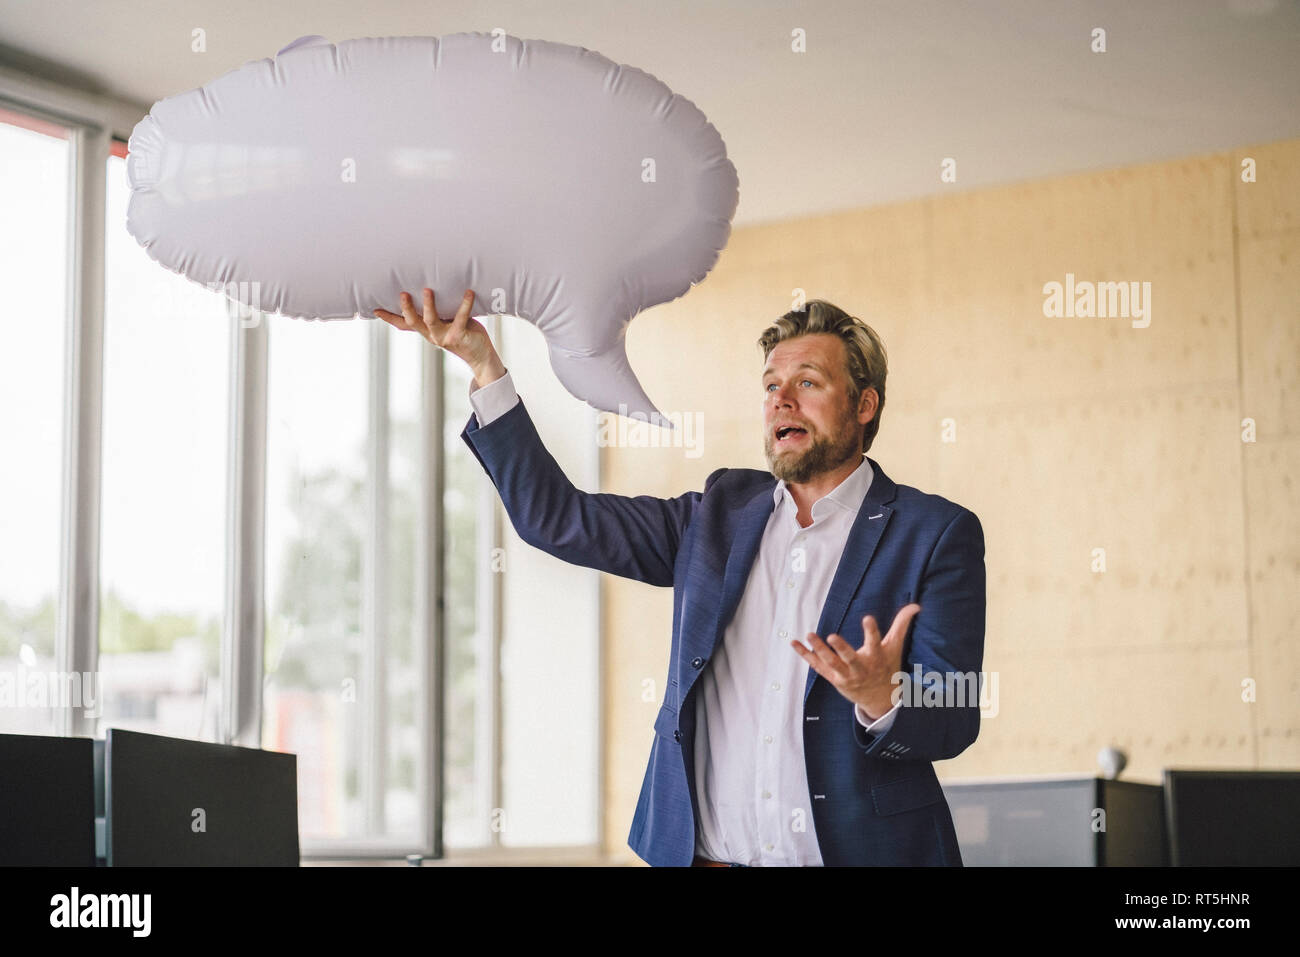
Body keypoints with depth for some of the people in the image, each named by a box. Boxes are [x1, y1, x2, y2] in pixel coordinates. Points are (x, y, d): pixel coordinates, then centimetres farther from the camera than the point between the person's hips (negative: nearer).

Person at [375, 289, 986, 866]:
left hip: (859, 852, -4)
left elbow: (954, 723, -9)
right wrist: (483, 363, 2)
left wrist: (882, 700, -31)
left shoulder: (937, 535, -4)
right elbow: (558, 518, 7)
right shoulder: (723, 512, 9)